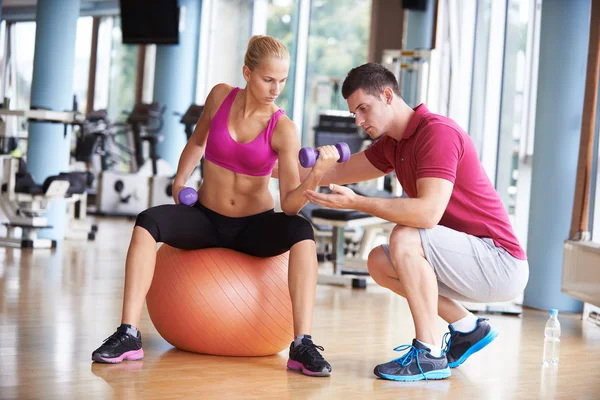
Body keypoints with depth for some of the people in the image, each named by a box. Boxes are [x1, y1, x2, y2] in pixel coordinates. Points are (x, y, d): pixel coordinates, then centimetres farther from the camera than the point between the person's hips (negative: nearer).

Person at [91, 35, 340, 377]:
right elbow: (197, 142, 15)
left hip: (255, 227, -2)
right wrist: (180, 182, 2)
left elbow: (290, 204, -21)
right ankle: (129, 335, -29)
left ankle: (303, 344, -35)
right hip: (207, 220, 2)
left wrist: (315, 177, -39)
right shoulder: (221, 96, -6)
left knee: (302, 231, -33)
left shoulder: (283, 129, -14)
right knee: (147, 222, -27)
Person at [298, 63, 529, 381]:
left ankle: (429, 354, -19)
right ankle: (467, 329, 14)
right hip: (474, 262, 10)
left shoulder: (437, 132, -19)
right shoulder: (393, 143, 10)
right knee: (378, 262, 9)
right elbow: (339, 172, 19)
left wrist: (355, 202, -29)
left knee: (404, 238, -26)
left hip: (500, 262, -10)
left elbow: (428, 212, -32)